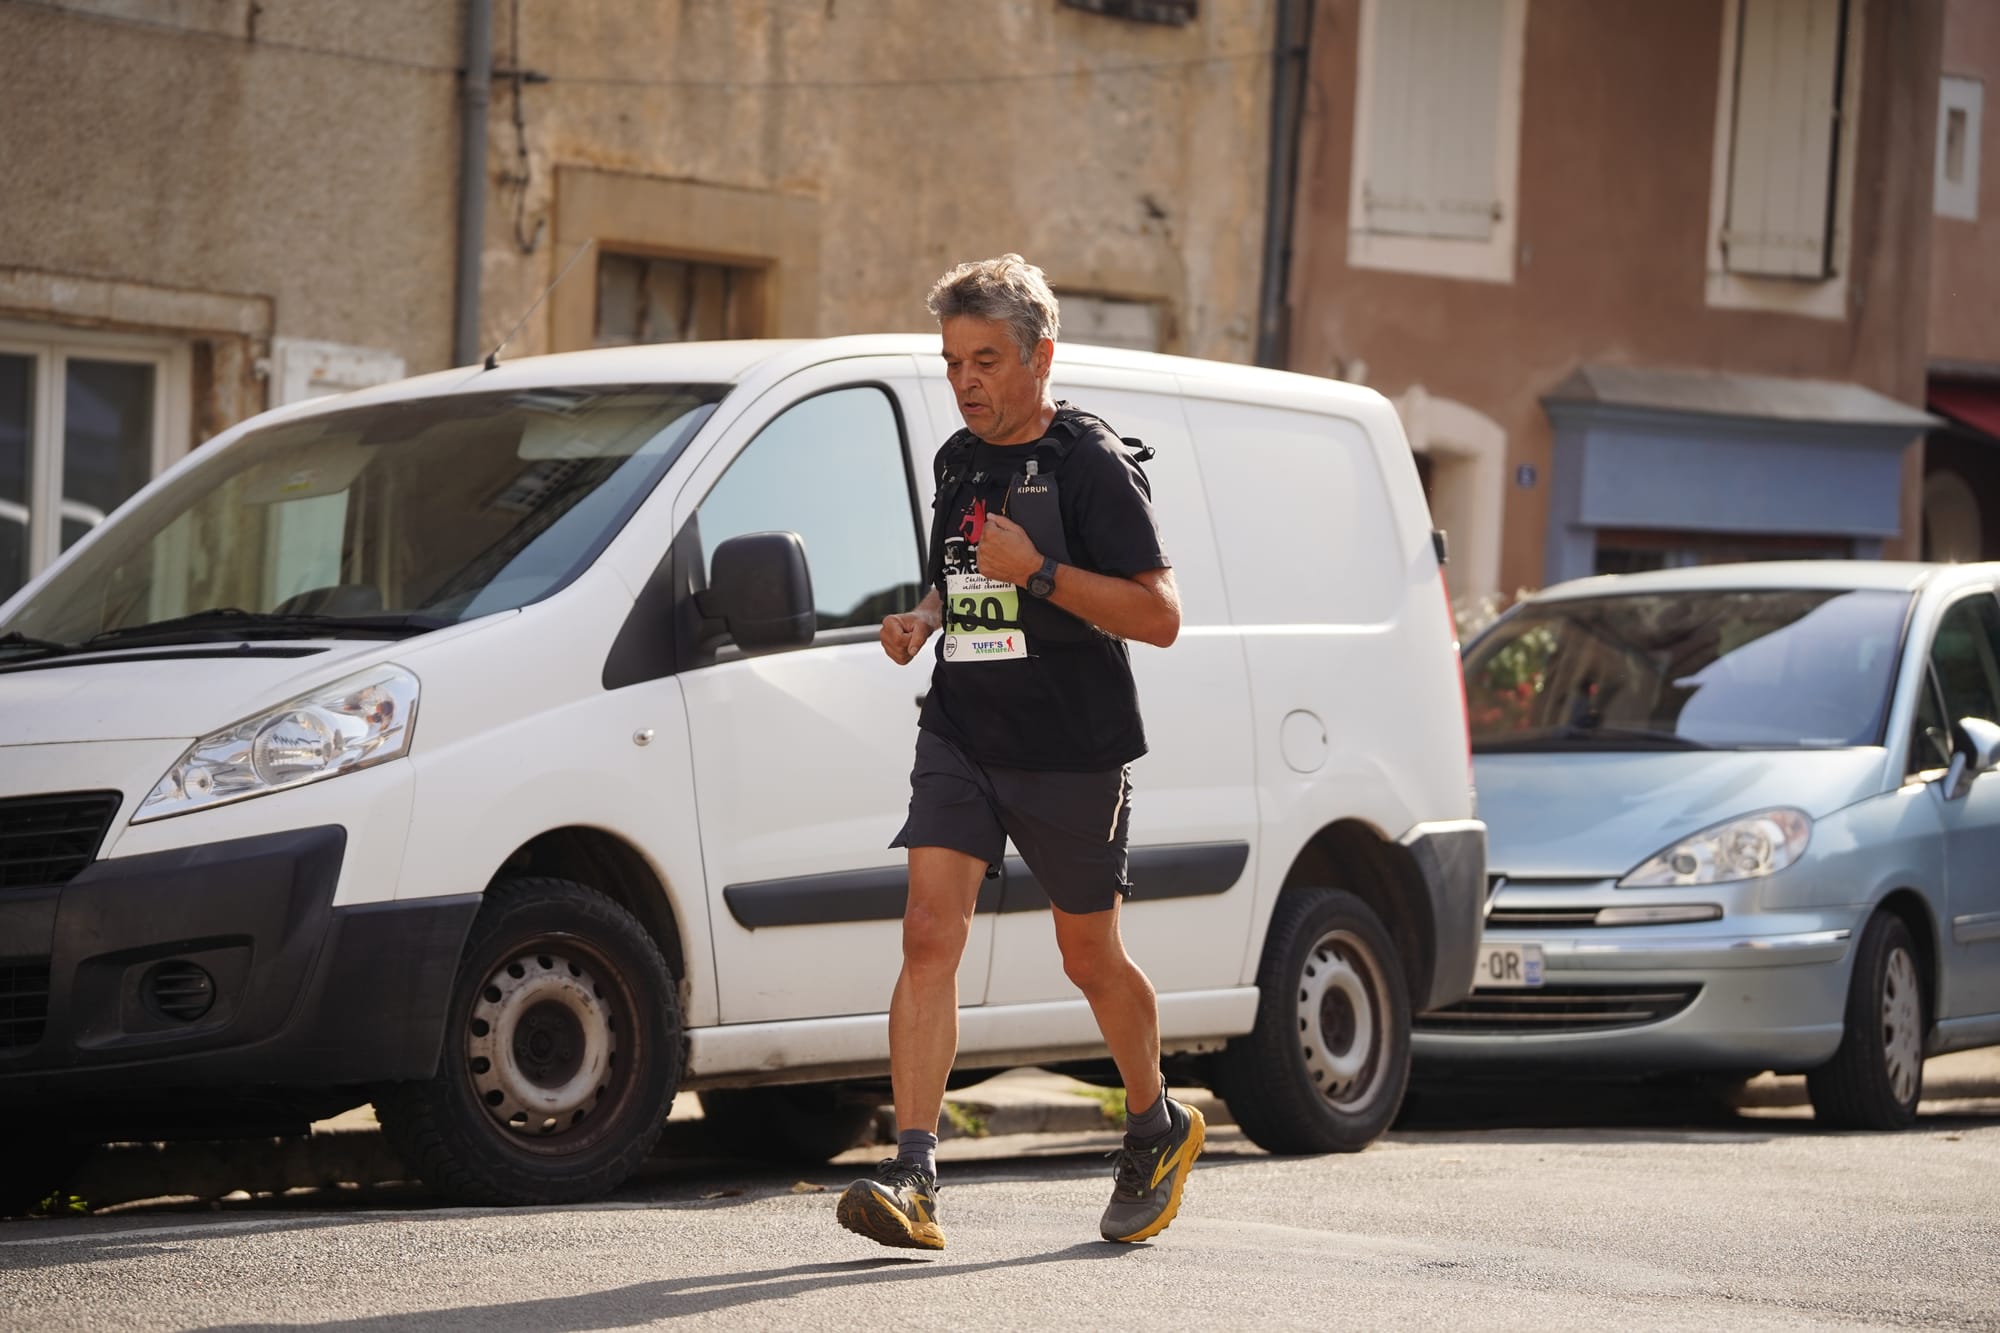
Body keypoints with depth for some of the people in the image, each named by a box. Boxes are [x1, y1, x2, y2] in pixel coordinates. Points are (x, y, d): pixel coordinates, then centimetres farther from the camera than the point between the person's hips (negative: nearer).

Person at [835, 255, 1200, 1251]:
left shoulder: (1093, 466, -10)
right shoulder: (957, 462, 12)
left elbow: (1160, 616, -15)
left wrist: (1039, 572, -24)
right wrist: (920, 623, 7)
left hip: (1072, 755, -5)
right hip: (960, 738, 5)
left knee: (1090, 958, 10)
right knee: (930, 934, -12)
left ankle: (1158, 1129, 36)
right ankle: (912, 1178, -18)